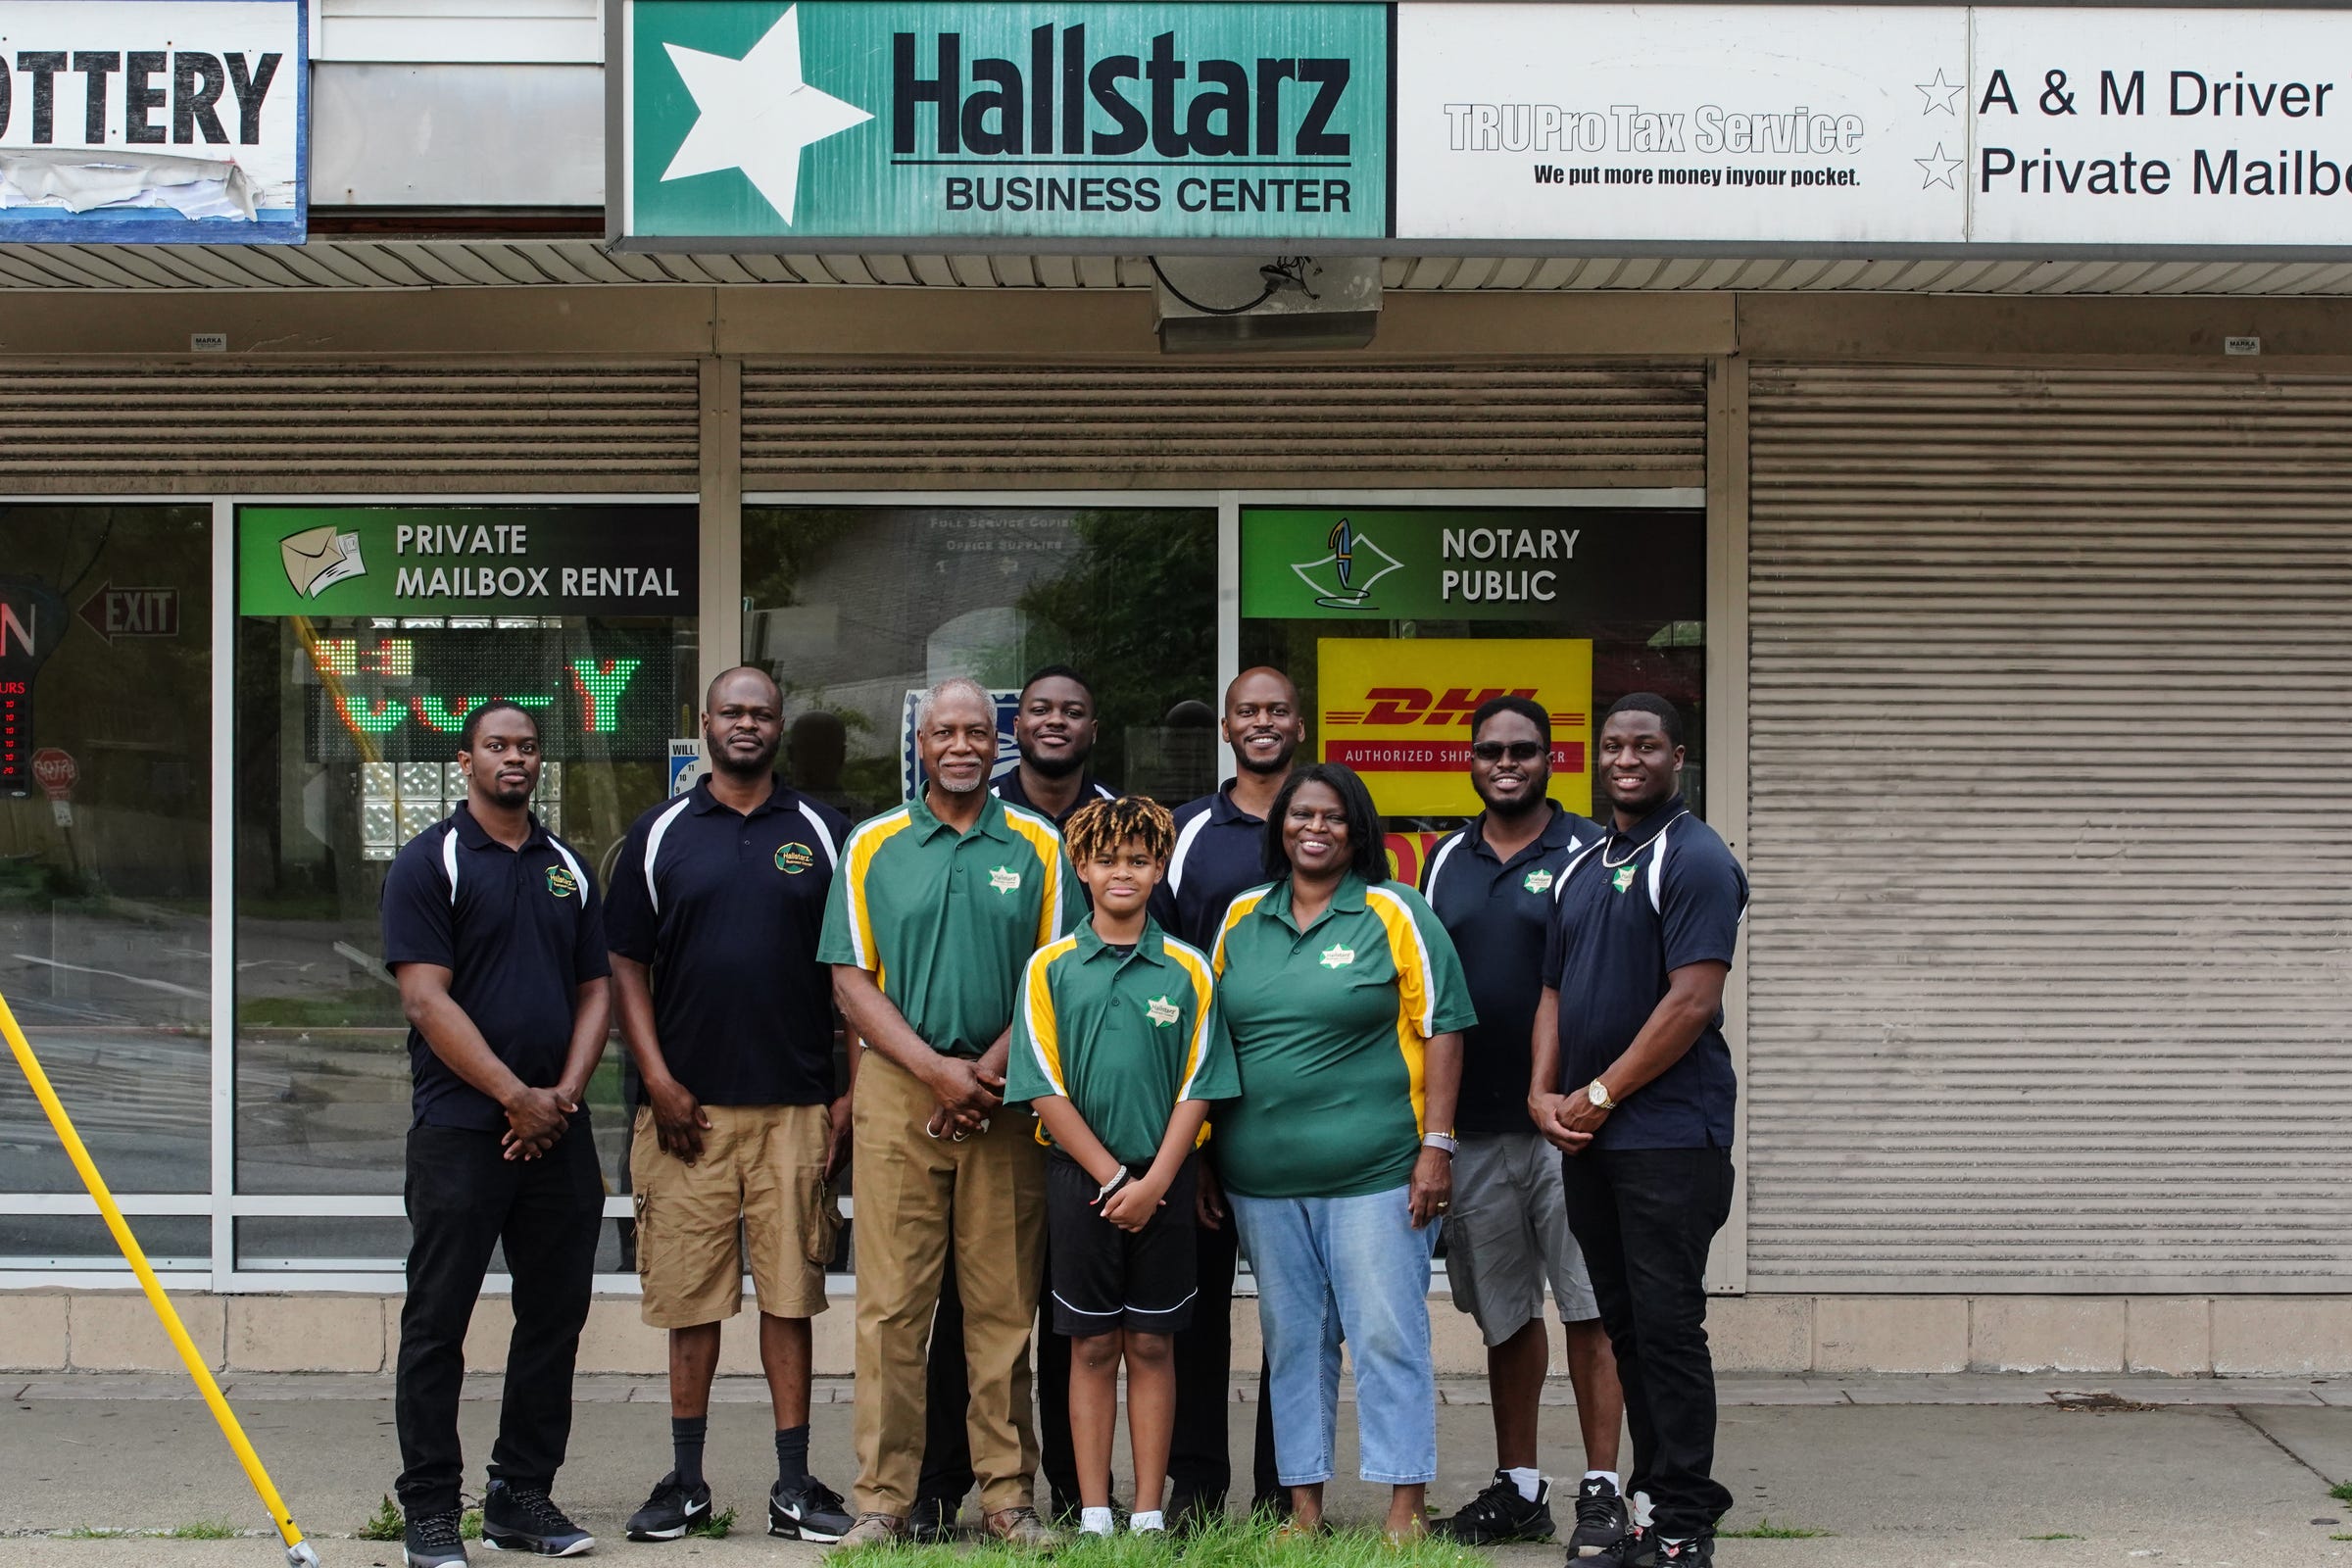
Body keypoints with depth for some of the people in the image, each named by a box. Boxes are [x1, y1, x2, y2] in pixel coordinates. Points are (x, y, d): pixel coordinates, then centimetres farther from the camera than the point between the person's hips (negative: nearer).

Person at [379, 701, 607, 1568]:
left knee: (554, 1317, 8)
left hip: (558, 1130, 5)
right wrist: (516, 1096, -13)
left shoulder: (568, 868, 14)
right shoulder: (430, 862, -3)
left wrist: (564, 1094, -4)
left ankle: (523, 1494, 18)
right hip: (461, 1129, -5)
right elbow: (426, 999, -10)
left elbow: (594, 991, 13)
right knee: (436, 1323, -1)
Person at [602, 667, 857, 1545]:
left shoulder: (821, 835, 8)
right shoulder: (661, 835, 7)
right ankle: (685, 1482, 14)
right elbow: (627, 966, 6)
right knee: (690, 1297, 4)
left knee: (791, 1297, 3)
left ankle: (794, 1486, 9)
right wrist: (657, 1080, -5)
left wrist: (852, 1093, 0)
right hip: (689, 1107, 0)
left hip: (797, 1107, 0)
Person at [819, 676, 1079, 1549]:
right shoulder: (873, 847, 7)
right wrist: (937, 1070, -9)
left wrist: (988, 1072, -9)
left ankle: (1008, 1495, 9)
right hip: (898, 1093, 0)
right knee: (891, 1304, -2)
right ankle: (883, 1498, 4)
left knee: (1004, 1307, 2)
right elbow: (852, 981, 3)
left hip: (1006, 1096, 0)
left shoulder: (1037, 847, 7)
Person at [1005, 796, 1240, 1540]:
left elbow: (1196, 1088, 0)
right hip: (1080, 1177, 0)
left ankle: (1149, 1512, 12)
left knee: (1152, 1345, 5)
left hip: (1163, 1180, 1)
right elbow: (1045, 1090, -3)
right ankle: (1093, 1513, 11)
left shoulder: (1186, 970, 3)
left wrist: (1154, 1181, -10)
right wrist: (1112, 1177, -8)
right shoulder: (1051, 968, 1)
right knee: (1092, 1346, 5)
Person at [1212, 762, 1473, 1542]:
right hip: (1263, 1176, 4)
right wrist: (1206, 1156, 12)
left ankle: (1405, 1505, 4)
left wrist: (1436, 1147, -10)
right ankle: (1303, 1502, 18)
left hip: (1375, 1171, -4)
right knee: (1290, 1340, 10)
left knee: (1388, 1336, -2)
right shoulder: (1241, 919, 11)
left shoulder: (1396, 915, -1)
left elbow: (1441, 1030, -4)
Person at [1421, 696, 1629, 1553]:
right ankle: (1517, 1488, 21)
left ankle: (1601, 1491, 3)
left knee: (1589, 1308, -3)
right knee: (1505, 1314, 12)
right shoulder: (1447, 860, 13)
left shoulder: (1588, 851, -1)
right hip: (1473, 1126, 5)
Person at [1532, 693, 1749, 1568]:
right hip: (1587, 1136, 8)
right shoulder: (1582, 865, 17)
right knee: (1623, 1325, 10)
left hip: (1668, 1135, -8)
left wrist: (1600, 1095, -14)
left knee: (1667, 1326, -5)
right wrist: (1543, 1094, 3)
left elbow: (1692, 1002, -16)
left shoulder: (1694, 859, -8)